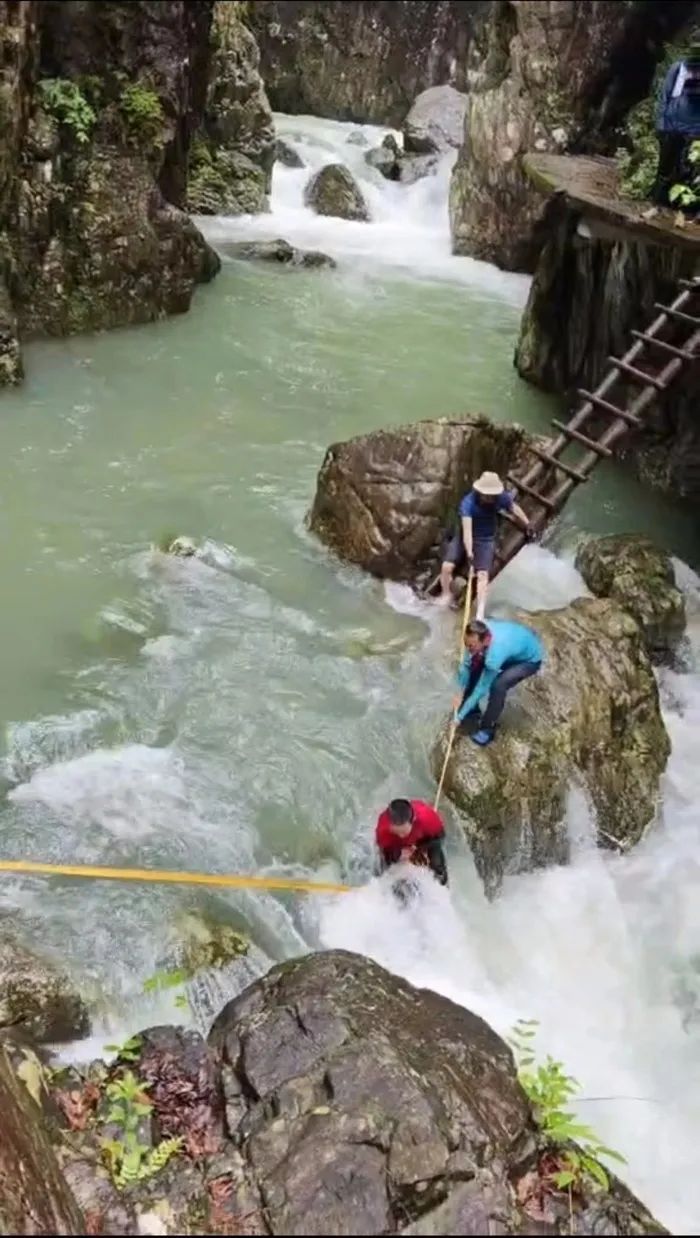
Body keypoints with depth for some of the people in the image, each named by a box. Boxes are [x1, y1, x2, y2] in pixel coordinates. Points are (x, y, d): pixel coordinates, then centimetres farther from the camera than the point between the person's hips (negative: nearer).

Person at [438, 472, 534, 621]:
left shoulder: (501, 498, -16)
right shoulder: (468, 502, -28)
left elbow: (514, 508, 6)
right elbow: (467, 530, -36)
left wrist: (527, 526, 15)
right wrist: (469, 554, -45)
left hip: (486, 540, 1)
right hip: (463, 538, 0)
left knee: (482, 574, -18)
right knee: (447, 566, -17)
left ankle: (480, 614, -25)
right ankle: (446, 599, 5)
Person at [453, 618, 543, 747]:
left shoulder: (495, 655, -43)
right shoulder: (479, 634, -26)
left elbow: (481, 689, -30)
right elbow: (466, 664, -10)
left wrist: (460, 715, -21)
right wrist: (461, 692, -9)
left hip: (530, 658, -7)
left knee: (498, 686, -28)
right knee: (472, 665, -8)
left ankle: (487, 727, -5)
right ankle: (472, 710, 12)